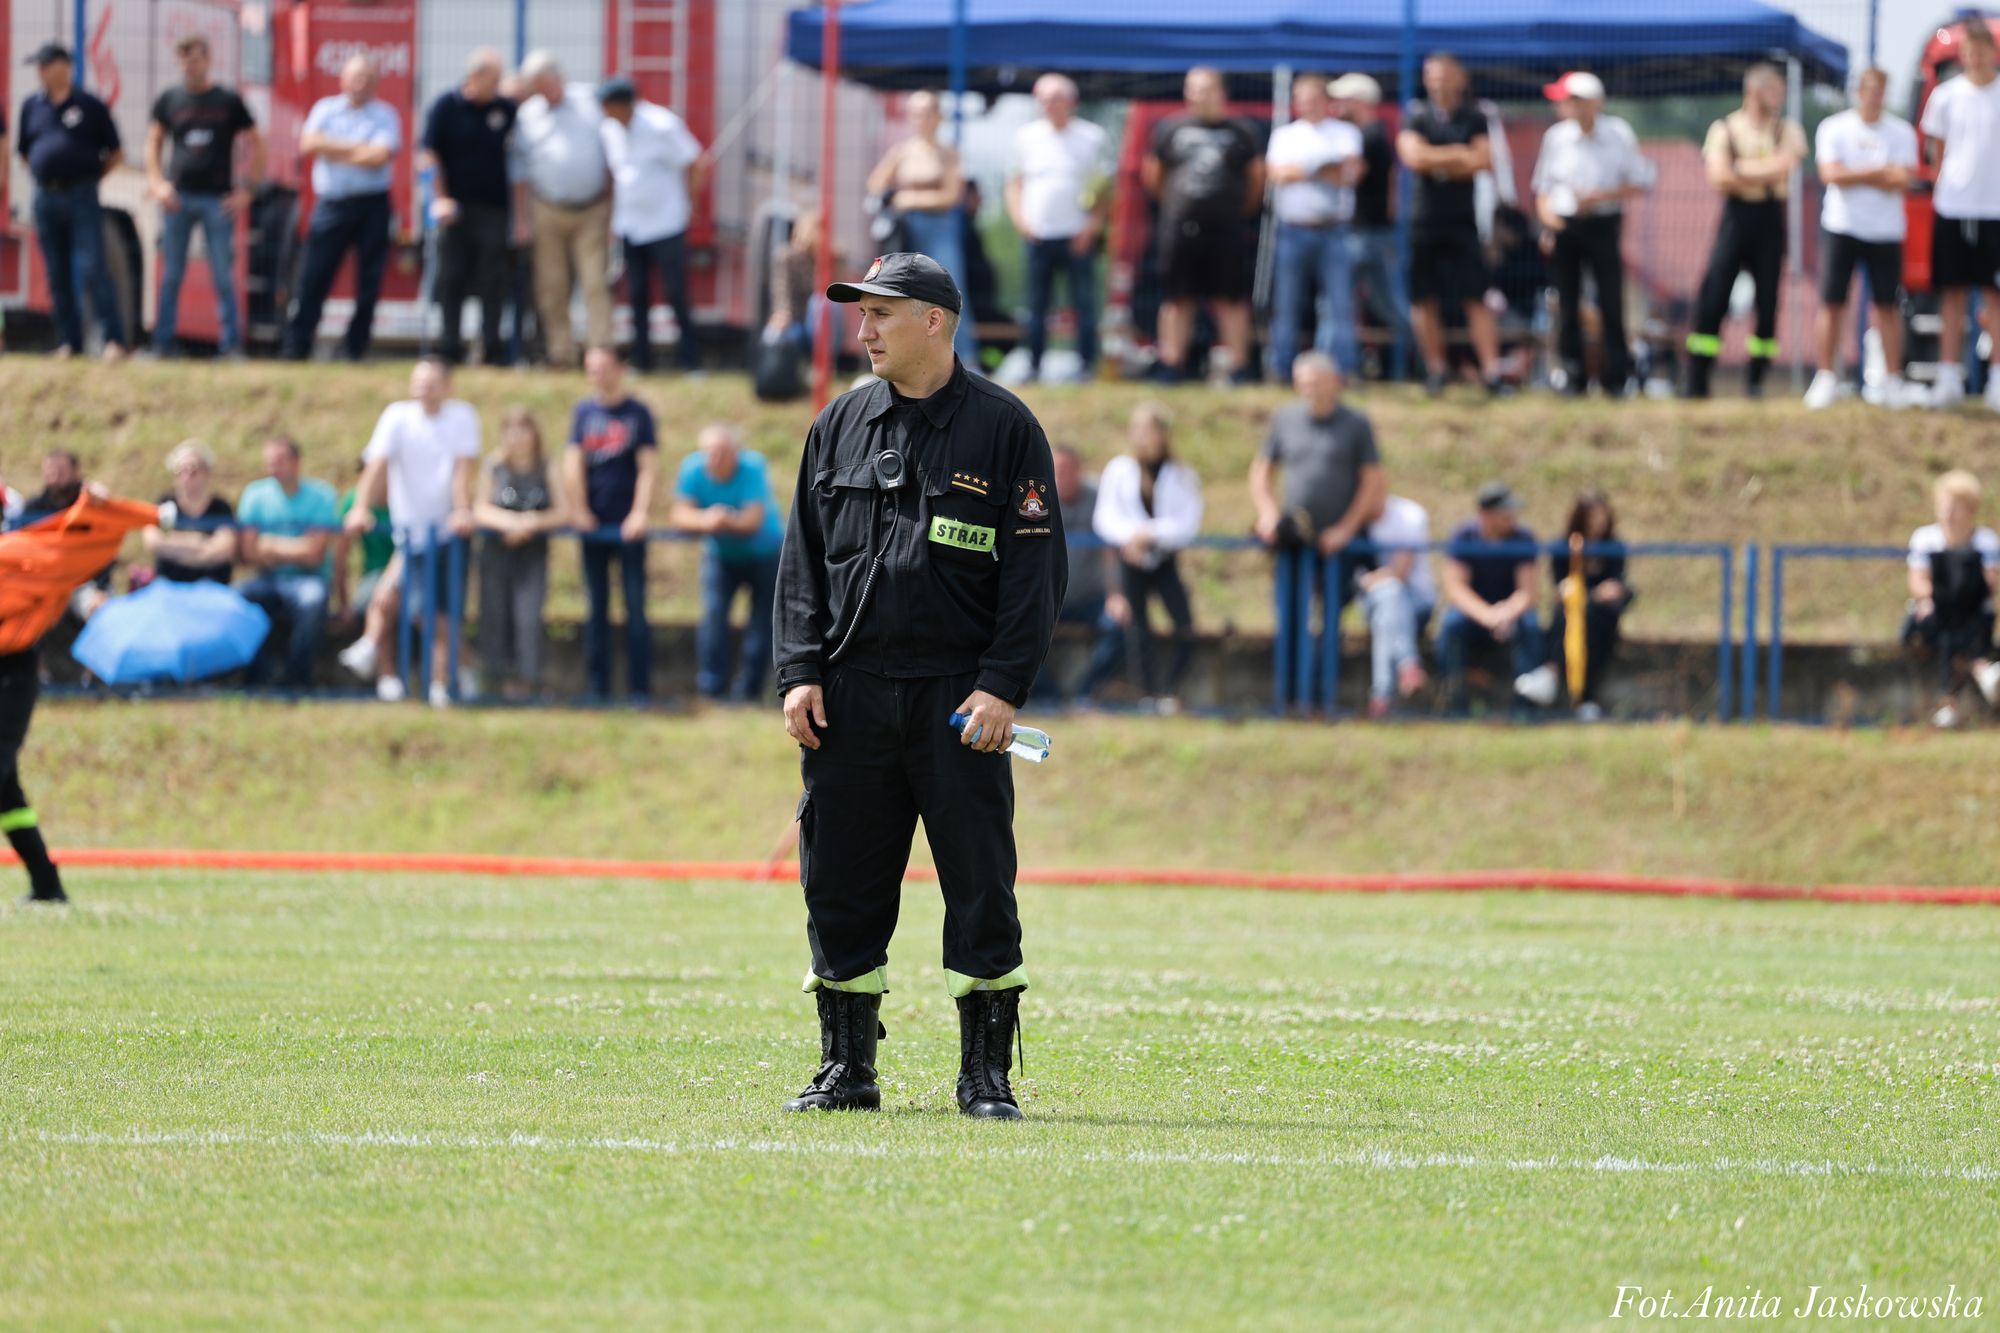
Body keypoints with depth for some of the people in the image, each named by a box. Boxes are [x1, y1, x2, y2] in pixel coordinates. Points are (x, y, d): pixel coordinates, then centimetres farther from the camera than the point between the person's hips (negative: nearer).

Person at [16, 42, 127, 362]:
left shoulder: (91, 107, -1)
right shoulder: (32, 106, 10)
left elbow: (113, 153, 6)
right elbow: (24, 152, 20)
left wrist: (89, 178, 2)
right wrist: (43, 177, 11)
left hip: (82, 198, -4)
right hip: (46, 199, 4)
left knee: (92, 270, -11)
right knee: (58, 276, 6)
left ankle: (114, 339, -10)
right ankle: (69, 342, 11)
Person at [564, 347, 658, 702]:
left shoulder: (638, 413, 2)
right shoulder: (583, 412, 8)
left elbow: (648, 466, -3)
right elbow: (573, 463, 4)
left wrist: (640, 513, -13)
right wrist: (579, 510, -6)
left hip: (628, 524, -3)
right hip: (593, 523, 3)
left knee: (635, 606, -3)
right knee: (596, 607, 4)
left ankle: (640, 687, -2)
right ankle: (598, 687, 7)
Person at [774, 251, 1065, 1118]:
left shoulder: (1004, 428, 0)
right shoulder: (841, 423, 11)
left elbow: (1036, 568, -2)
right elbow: (803, 559, 13)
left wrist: (1003, 686, -11)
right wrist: (801, 673, 2)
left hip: (958, 694, -4)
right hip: (850, 692, 4)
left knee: (979, 883, -4)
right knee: (841, 884, 4)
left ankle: (986, 1073, 3)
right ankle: (847, 1068, 14)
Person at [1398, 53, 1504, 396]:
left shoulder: (1474, 119, 7)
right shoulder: (1415, 116, 5)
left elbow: (1484, 161, -5)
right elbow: (1414, 157, -10)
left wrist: (1436, 162, -8)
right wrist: (1458, 155, -5)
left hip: (1462, 219, -1)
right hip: (1424, 220, 1)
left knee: (1476, 299, -6)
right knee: (1424, 299, 2)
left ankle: (1491, 371, -10)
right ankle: (1436, 368, 12)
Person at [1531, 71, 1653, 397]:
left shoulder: (1618, 135, -2)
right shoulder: (1556, 136, 5)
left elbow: (1640, 184, 0)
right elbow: (1543, 186, 13)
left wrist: (1599, 197, -13)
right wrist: (1546, 214, -7)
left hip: (1603, 224, -3)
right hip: (1563, 225, 3)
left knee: (1611, 302, -6)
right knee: (1567, 305, 2)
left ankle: (1616, 378, 1)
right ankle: (1573, 377, 9)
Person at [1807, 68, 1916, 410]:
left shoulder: (1901, 132, 4)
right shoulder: (1834, 129, 2)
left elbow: (1902, 181, -8)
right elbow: (1831, 174, -13)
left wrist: (1855, 175, -10)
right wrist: (1880, 172, -12)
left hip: (1886, 231, 1)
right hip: (1841, 227, -1)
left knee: (1888, 306, 1)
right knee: (1831, 304, -4)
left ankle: (1892, 380, 6)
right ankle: (1827, 378, 2)